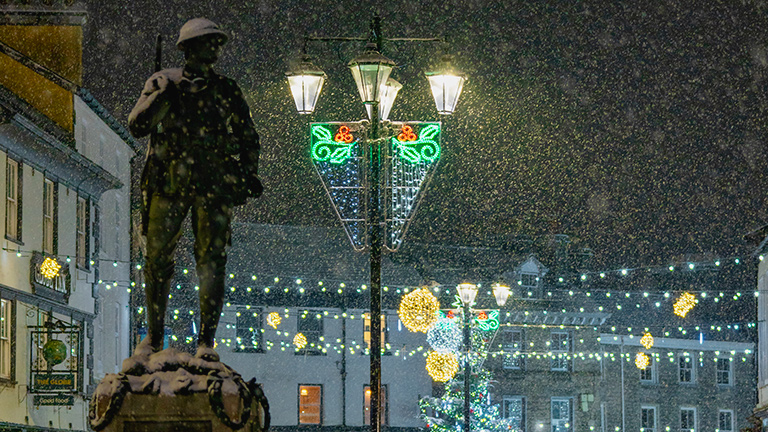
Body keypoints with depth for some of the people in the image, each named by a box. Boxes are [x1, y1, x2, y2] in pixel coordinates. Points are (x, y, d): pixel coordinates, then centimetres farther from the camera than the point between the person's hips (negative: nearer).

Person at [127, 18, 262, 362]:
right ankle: (154, 336, 14)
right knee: (158, 258, 1)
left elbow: (248, 137, 20)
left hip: (214, 187, 1)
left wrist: (250, 173, 8)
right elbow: (137, 127, -4)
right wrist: (162, 96, -16)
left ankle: (206, 342, -4)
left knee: (212, 262, -7)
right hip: (169, 182, -1)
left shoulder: (226, 91, 10)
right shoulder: (164, 83, 5)